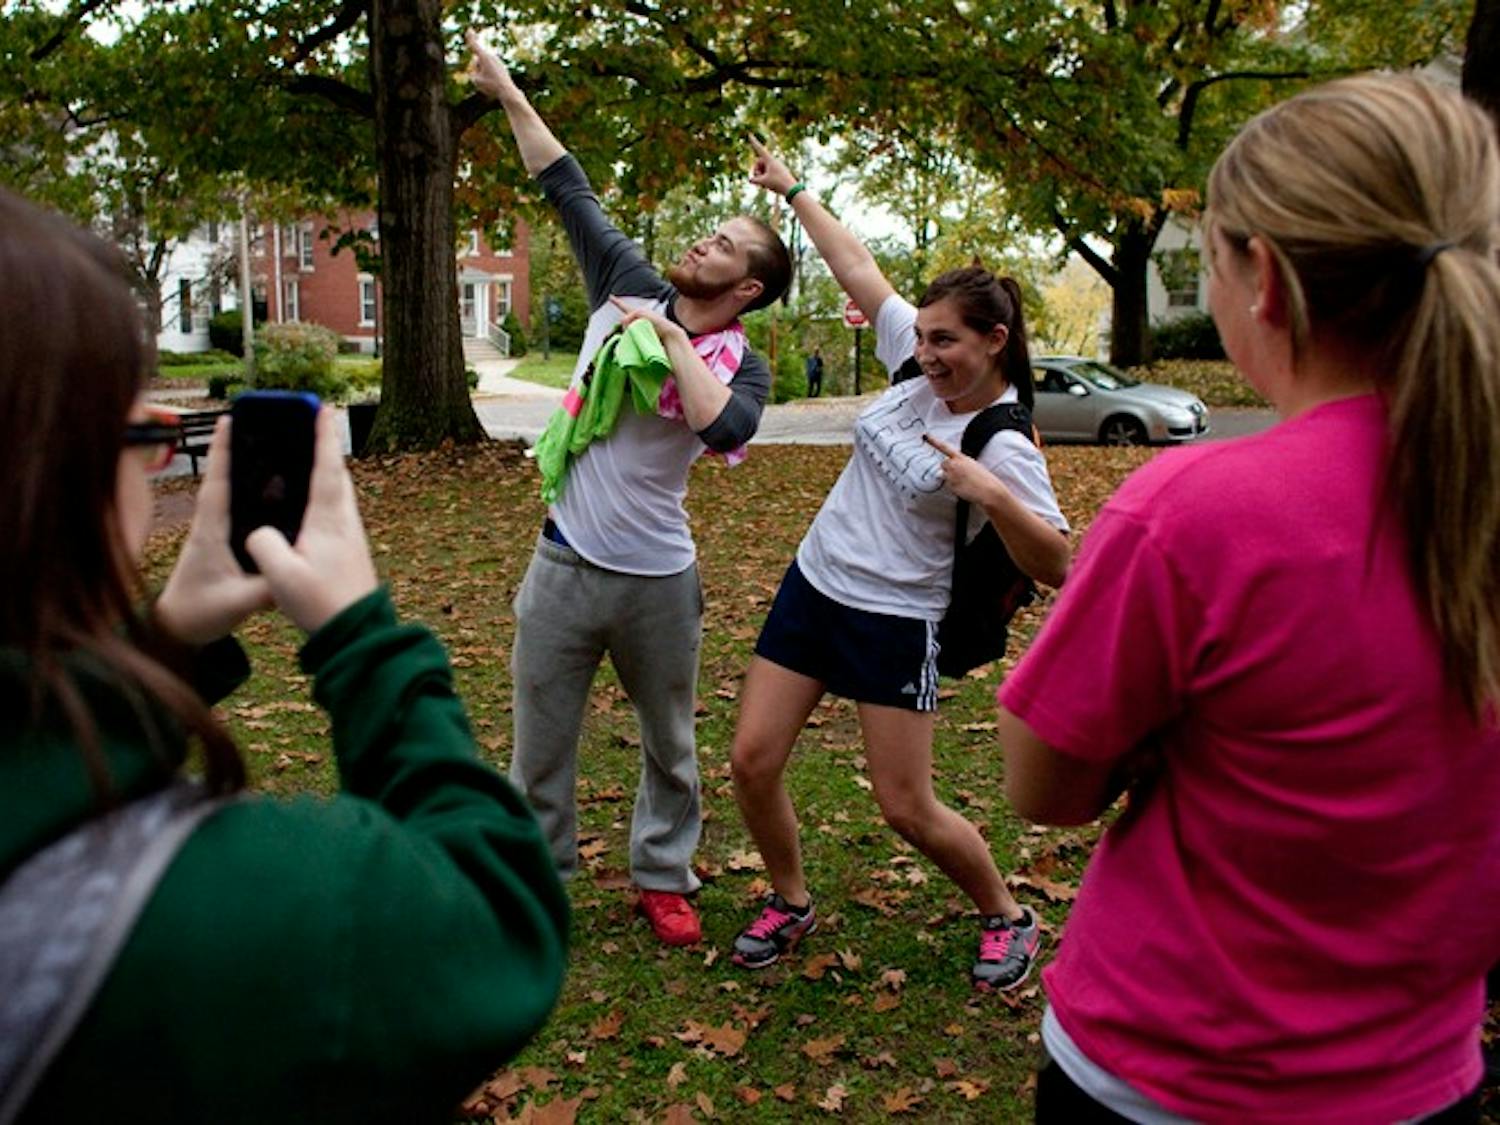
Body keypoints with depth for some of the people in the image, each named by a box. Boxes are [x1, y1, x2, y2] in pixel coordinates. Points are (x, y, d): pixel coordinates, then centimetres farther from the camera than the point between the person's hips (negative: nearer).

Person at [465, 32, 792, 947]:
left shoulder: (742, 363, -5)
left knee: (669, 743, 14)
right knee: (542, 740, 11)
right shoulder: (630, 287, 3)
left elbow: (724, 428, -27)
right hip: (565, 562, 2)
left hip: (658, 577, -2)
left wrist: (672, 338, -18)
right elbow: (570, 189, 8)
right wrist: (508, 93, 10)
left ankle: (665, 879, 32)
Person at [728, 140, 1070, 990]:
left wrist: (987, 493, -36)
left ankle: (1008, 918, 27)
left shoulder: (1005, 447, -18)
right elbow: (859, 268, 8)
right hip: (812, 586, 7)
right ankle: (791, 902, 30)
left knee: (908, 809, -1)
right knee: (753, 761, 5)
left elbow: (1056, 567, -22)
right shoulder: (920, 366, -1)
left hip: (894, 621, -6)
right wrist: (792, 191, 14)